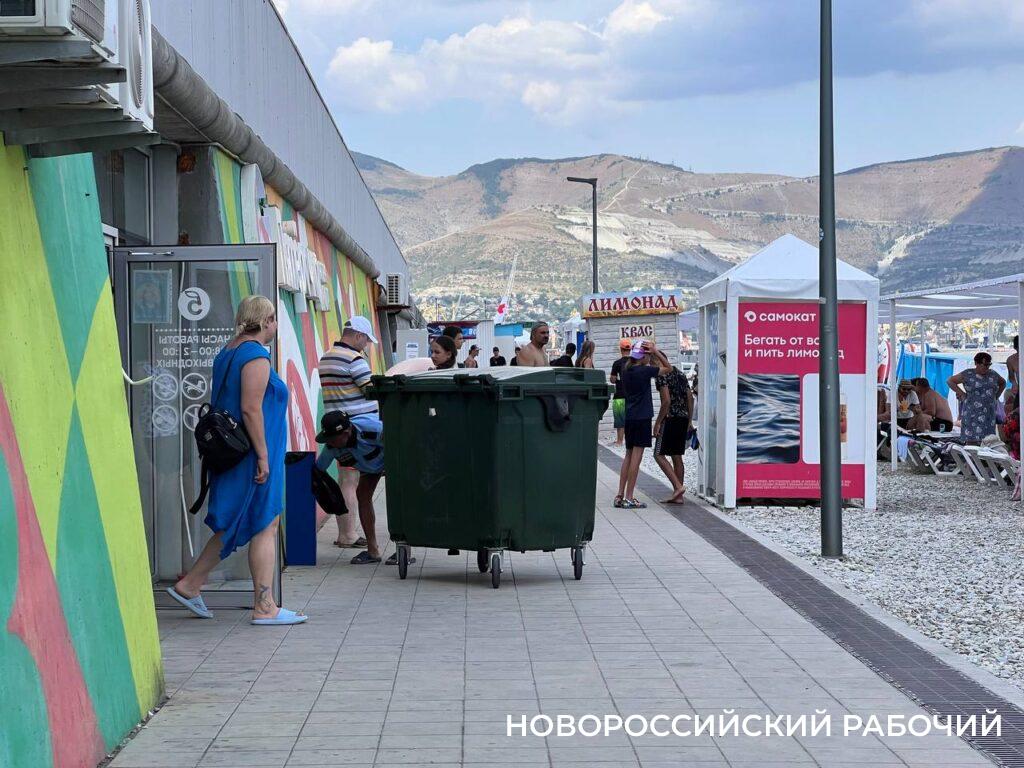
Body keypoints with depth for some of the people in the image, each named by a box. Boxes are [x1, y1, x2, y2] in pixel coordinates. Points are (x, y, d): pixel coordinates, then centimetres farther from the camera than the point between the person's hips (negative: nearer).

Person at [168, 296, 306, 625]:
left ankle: (190, 585, 19)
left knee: (235, 526, 17)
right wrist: (263, 456, -19)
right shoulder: (256, 357, -15)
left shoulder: (227, 353, 14)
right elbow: (250, 409, -21)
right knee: (265, 526, -3)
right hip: (252, 454, -10)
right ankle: (265, 607, 0)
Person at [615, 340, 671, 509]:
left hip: (629, 417, 7)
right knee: (636, 455, -5)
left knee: (629, 455, 14)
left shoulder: (626, 371, 8)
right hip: (642, 417, -7)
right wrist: (656, 351, -4)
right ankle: (629, 498, -6)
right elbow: (668, 368, -1)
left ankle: (620, 496, 11)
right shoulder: (645, 371, -12)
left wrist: (654, 352, 15)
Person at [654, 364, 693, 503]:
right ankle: (678, 496, 10)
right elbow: (690, 398, 15)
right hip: (683, 419, 8)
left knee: (659, 455, -2)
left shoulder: (661, 376, -10)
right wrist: (689, 421, 19)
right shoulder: (680, 374, 16)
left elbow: (667, 401, -19)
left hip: (670, 418, -8)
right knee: (677, 456, 11)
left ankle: (678, 486, -15)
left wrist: (657, 423, -13)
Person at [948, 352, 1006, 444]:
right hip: (972, 412, -4)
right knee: (972, 440, -10)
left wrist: (996, 396, 17)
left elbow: (1003, 383, 31)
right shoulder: (967, 374, 0)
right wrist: (961, 393, -4)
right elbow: (950, 381, 4)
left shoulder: (993, 374, 12)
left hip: (989, 412, 4)